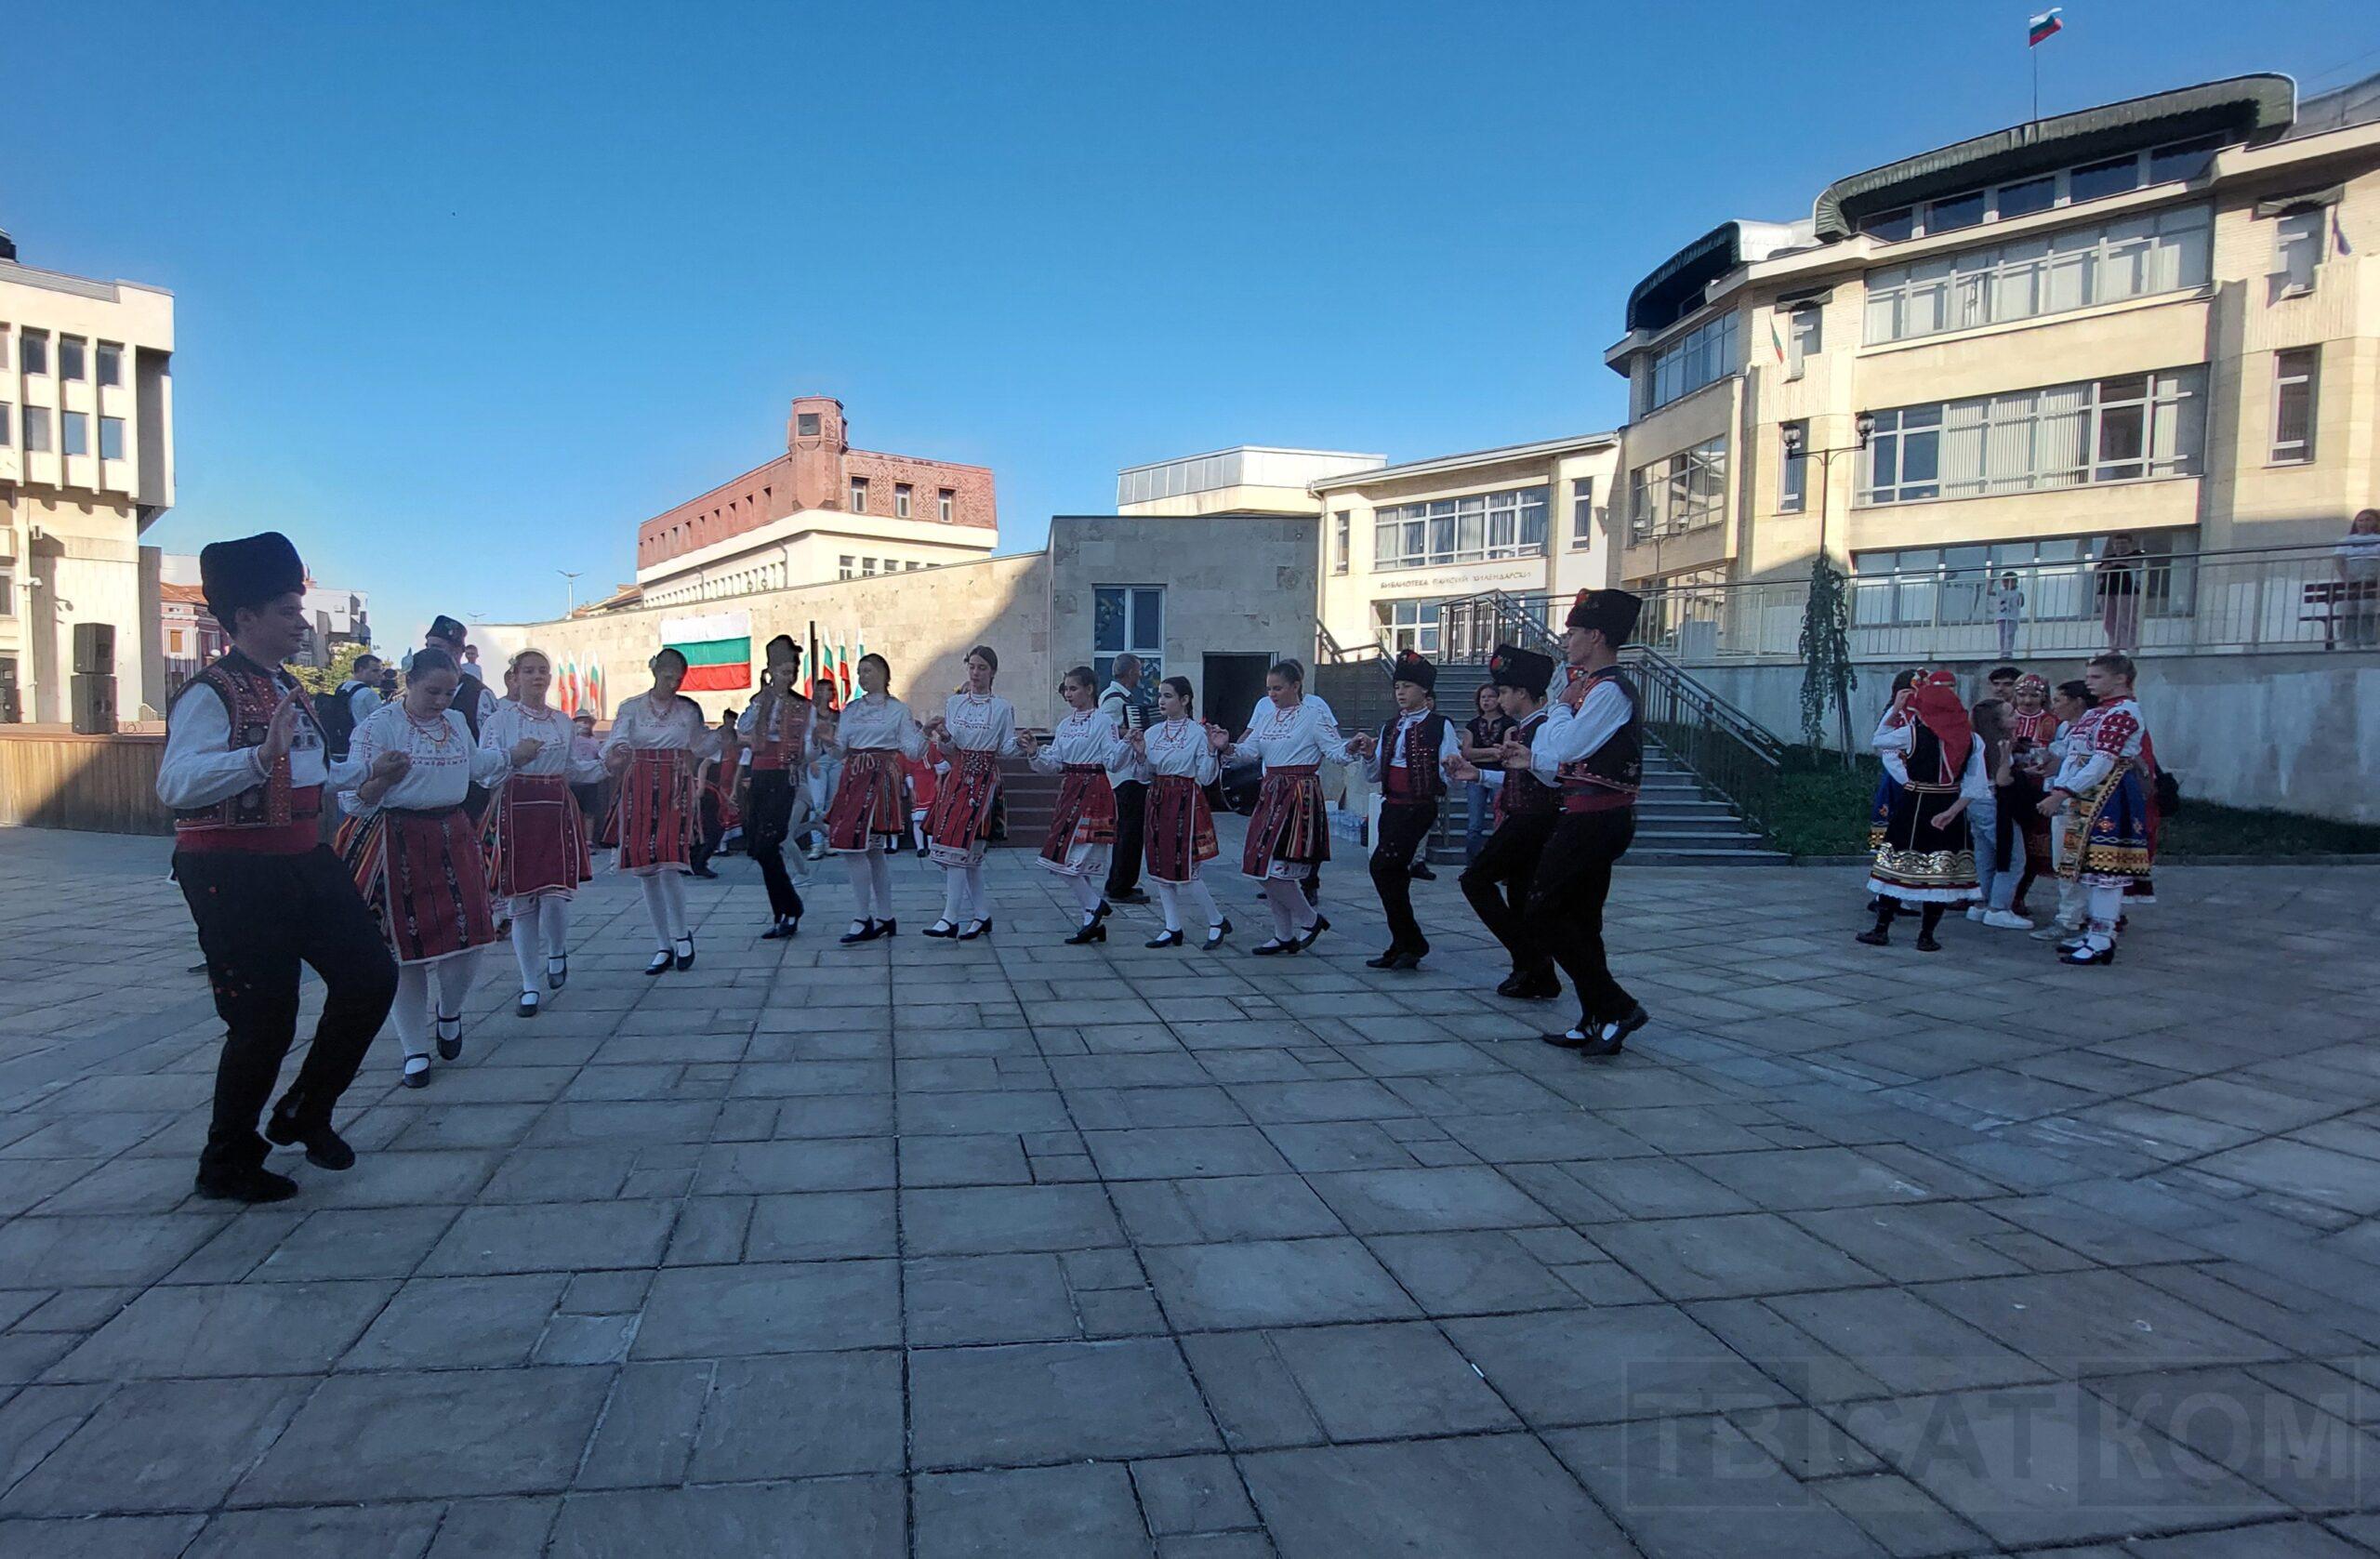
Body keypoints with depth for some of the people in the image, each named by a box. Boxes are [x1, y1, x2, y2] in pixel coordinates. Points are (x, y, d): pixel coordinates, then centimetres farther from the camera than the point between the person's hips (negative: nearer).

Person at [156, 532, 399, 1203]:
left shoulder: (289, 688, 15)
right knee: (265, 1020, -2)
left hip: (303, 859, 9)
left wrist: (369, 775, 18)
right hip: (235, 873, -9)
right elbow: (175, 784, -27)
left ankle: (306, 1113, 24)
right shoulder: (211, 693, -14)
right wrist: (263, 753, -38)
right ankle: (227, 1165, 19)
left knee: (370, 976, 5)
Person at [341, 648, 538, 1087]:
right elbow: (353, 798, -12)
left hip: (454, 839, 5)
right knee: (406, 949, 3)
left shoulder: (457, 722, 10)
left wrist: (514, 754, 22)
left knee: (467, 939, 0)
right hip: (398, 846, -5)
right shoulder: (379, 726, -10)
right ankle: (415, 1051, 16)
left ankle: (450, 1014, 32)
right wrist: (382, 779, -31)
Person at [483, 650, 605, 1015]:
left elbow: (576, 769, 13)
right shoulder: (501, 720, 2)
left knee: (556, 897, -10)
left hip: (557, 810, 2)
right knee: (522, 903, 1)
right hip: (516, 811, -2)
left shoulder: (563, 722, 11)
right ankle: (530, 986, 11)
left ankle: (557, 953, 23)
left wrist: (605, 762, -4)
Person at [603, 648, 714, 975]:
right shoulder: (630, 708, 6)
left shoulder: (689, 711, 9)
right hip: (639, 789, 1)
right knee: (644, 870, 3)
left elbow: (702, 746, 20)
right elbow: (614, 744, -5)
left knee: (669, 864, -17)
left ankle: (681, 935, 4)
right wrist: (614, 755, -27)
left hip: (676, 789, -1)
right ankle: (664, 947, 13)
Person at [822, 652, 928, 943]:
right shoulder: (851, 709, 16)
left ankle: (862, 920, -9)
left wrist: (923, 734, -20)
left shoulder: (898, 709, 3)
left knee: (854, 846, -14)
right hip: (852, 778, 6)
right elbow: (839, 753, 11)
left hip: (880, 779, -6)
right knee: (872, 849, 8)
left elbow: (912, 751, -2)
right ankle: (885, 918, 16)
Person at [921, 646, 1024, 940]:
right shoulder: (954, 702, 11)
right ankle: (982, 915, 15)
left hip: (983, 779, -5)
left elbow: (1006, 749, 0)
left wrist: (1020, 745, -20)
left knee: (958, 846, -13)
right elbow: (949, 750, 10)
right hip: (957, 775, 5)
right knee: (971, 852, 6)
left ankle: (951, 917, -12)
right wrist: (942, 735, -11)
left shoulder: (1002, 708, 0)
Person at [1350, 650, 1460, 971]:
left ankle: (1409, 943, -8)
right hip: (1392, 808, 7)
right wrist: (1368, 754, -5)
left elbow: (1448, 775, -8)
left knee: (1383, 866, -18)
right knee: (1395, 875, 9)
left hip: (1419, 808, -7)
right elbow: (1374, 776, 14)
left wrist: (1453, 764, -30)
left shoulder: (1440, 726, -4)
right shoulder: (1390, 729, 15)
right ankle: (1404, 946, 19)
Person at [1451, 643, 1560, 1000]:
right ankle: (1539, 979, 16)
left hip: (1531, 821, -10)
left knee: (1475, 879, -8)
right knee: (1520, 894, 12)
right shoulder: (1522, 728, 15)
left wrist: (1526, 758, -38)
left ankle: (1527, 957, -8)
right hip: (1520, 820, 10)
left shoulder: (1544, 727, -15)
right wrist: (1479, 775, 19)